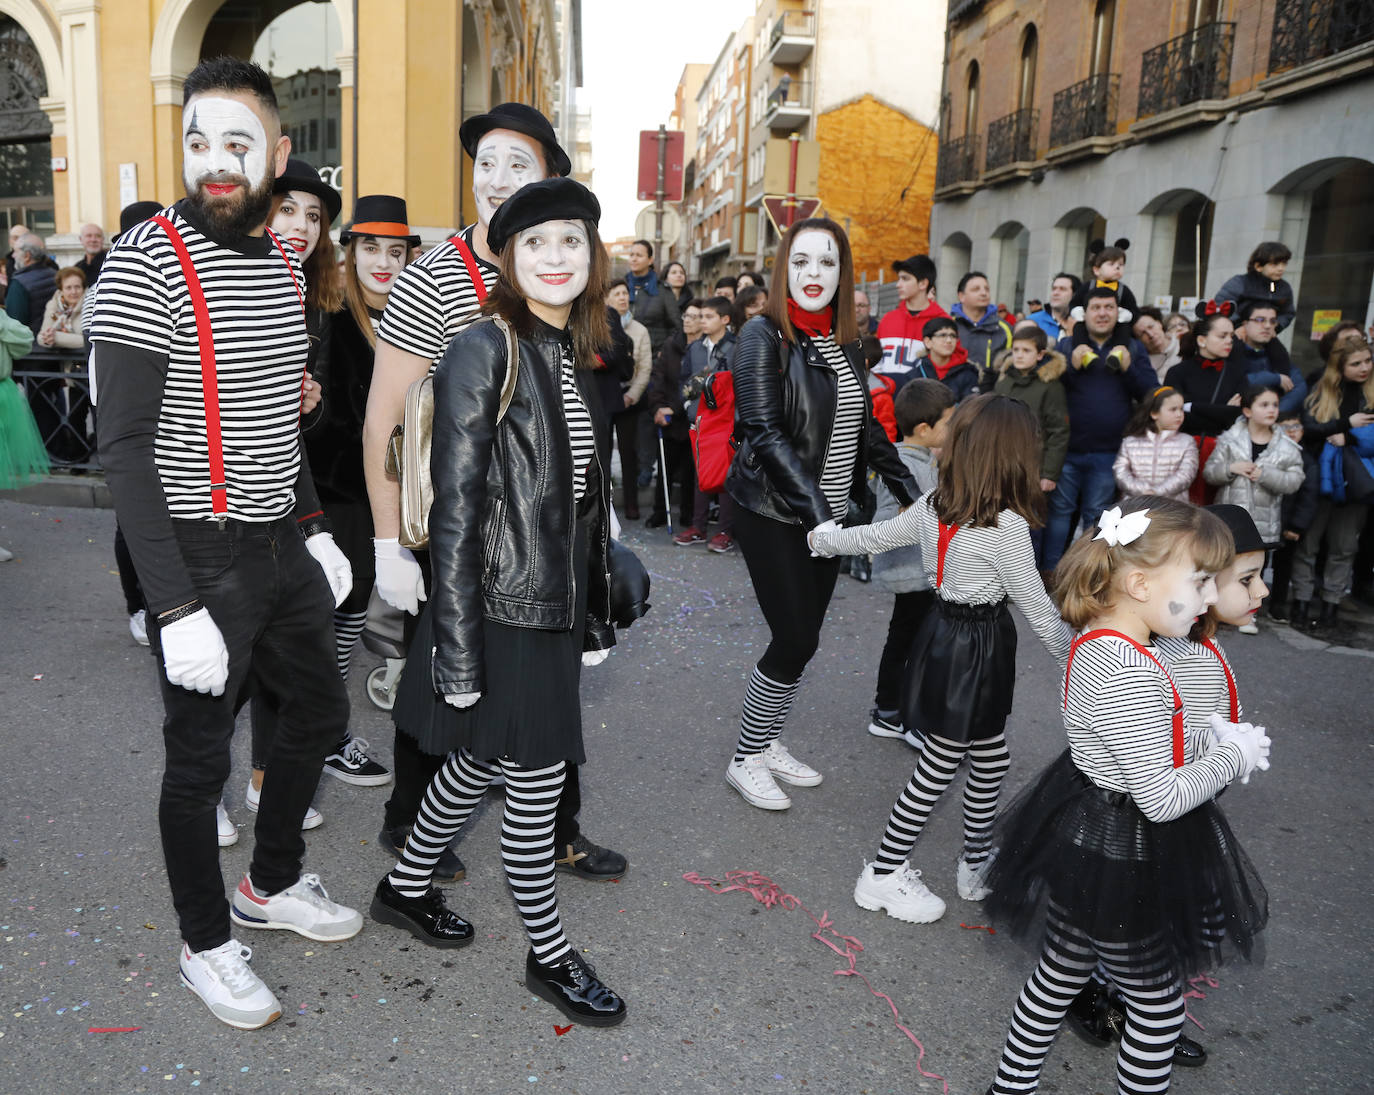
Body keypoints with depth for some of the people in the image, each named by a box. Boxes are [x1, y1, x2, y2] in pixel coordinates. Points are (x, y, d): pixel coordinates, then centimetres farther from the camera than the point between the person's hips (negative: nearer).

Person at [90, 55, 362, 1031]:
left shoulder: (283, 261, 8)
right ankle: (207, 943, 30)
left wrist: (316, 528, 14)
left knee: (320, 712, 18)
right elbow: (125, 446, -19)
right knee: (200, 760, 7)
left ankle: (272, 884, 41)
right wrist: (176, 609, -23)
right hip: (202, 557, -7)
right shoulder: (147, 263, -15)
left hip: (284, 545, 8)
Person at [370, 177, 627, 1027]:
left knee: (479, 761, 21)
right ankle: (549, 955, 27)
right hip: (503, 607, -8)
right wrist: (458, 647, -18)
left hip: (555, 603, 8)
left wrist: (594, 613, 15)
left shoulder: (575, 357, 9)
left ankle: (407, 888, 44)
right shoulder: (485, 353, -15)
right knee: (538, 781, 5)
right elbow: (455, 510, -17)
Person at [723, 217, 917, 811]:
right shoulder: (764, 335, -11)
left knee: (803, 637, 11)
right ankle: (746, 761, 14)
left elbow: (865, 425, 17)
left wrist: (909, 488, 11)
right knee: (796, 639, -5)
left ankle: (768, 744, 29)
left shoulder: (844, 342, 9)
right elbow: (765, 433, -19)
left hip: (828, 514, 7)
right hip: (774, 514, -7)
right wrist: (817, 511, -24)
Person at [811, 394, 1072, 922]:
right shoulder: (1007, 527, -22)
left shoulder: (932, 505, -2)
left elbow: (874, 535, 11)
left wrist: (821, 538, 29)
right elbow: (1037, 608, -14)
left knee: (990, 759, 21)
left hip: (942, 636, 7)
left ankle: (977, 863, 35)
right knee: (939, 767, 6)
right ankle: (884, 875, 19)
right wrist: (1074, 657, 2)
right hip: (976, 652, -7)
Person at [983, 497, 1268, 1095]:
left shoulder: (1095, 643, -1)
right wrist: (1234, 756, -12)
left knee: (1061, 973, 24)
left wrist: (1206, 732, 1)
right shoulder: (1133, 676, -30)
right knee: (1158, 1007, 12)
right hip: (1122, 859, -9)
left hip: (1082, 837, 10)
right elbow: (1162, 799, -26)